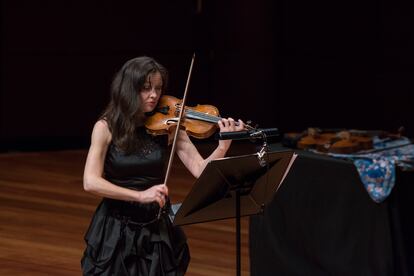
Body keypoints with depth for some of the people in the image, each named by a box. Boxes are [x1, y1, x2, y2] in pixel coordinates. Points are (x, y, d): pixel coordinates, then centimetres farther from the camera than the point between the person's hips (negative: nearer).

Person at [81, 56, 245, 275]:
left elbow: (201, 170, -11)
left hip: (158, 230, 2)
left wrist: (224, 143, -28)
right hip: (116, 231, -2)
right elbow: (90, 182, -19)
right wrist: (139, 195, -29)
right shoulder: (106, 127, -8)